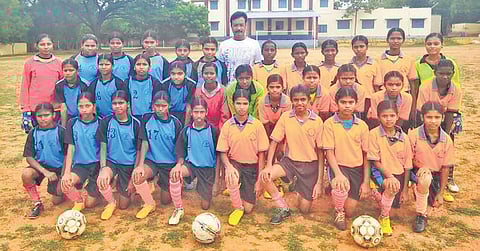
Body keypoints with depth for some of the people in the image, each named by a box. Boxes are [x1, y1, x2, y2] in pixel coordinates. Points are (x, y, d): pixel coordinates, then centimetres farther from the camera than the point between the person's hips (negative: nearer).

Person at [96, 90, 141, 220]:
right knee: (101, 181, -35)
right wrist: (103, 167, -22)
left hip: (129, 164, 0)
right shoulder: (106, 122, -5)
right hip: (111, 161, 1)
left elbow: (138, 151, -4)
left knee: (123, 206, 4)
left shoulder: (135, 124, -8)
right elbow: (103, 146, -5)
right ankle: (111, 202, -1)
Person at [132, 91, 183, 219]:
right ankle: (149, 204, -3)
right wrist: (140, 165, -18)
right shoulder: (147, 119, -5)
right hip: (151, 160, 0)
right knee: (137, 176, -32)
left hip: (170, 164, 0)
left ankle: (164, 184, 39)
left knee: (165, 201, 3)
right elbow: (145, 143, -7)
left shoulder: (175, 123, -7)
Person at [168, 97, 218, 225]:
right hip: (191, 164, 1)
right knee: (174, 174, -35)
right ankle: (178, 209, -16)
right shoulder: (187, 130, -3)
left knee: (205, 206, 2)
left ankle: (206, 191, 40)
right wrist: (179, 164, -22)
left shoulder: (213, 130, -7)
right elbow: (180, 151, -1)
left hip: (208, 168, 0)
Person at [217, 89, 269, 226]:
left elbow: (261, 153, -4)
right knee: (231, 179, -37)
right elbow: (223, 152, -2)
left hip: (252, 166, 0)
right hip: (234, 163, 0)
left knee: (248, 209, -1)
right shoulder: (227, 125, -6)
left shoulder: (257, 125, -8)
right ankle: (237, 208, -8)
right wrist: (228, 166, -23)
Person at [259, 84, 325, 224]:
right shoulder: (285, 117, -6)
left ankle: (303, 193, 35)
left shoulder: (317, 121, -9)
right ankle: (283, 209, -5)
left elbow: (320, 151, -6)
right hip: (290, 161, 1)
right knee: (265, 176, -27)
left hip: (310, 165, -1)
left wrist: (320, 182, -9)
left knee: (304, 209, -1)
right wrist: (269, 166, -18)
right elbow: (274, 142, -3)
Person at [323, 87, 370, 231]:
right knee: (341, 187, -35)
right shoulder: (329, 123, -7)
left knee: (349, 212, -5)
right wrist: (338, 174, -25)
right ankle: (339, 212, 0)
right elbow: (329, 152, -10)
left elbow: (366, 155, 3)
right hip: (338, 166, -2)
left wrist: (366, 182, -2)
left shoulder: (362, 126, 1)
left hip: (357, 168, 3)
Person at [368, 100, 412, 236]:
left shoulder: (404, 138, -2)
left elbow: (407, 165, 3)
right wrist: (389, 175, -24)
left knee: (394, 204, -11)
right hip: (380, 172, -4)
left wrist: (405, 189, 2)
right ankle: (384, 218, -9)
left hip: (399, 174, 4)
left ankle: (379, 194, 24)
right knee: (392, 187, -32)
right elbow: (375, 161, -11)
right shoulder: (374, 134, -11)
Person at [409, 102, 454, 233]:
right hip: (419, 172, -4)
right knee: (425, 178, -37)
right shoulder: (414, 135, -18)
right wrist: (421, 167, -25)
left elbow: (445, 167, -4)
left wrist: (441, 193, -4)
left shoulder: (446, 140, -10)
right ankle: (421, 215, -16)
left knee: (435, 203, -3)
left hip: (436, 174, 4)